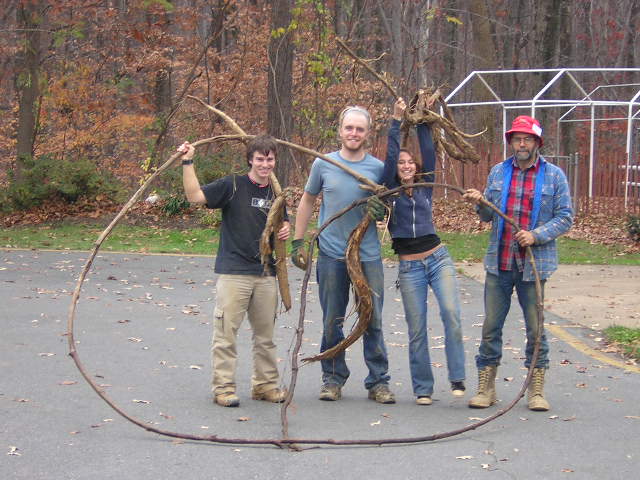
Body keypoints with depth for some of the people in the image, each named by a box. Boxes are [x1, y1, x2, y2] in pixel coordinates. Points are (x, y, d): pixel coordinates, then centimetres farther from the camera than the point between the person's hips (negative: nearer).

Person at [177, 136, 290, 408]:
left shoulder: (276, 193, 13)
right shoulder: (232, 186, -5)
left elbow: (283, 223, 28)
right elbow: (196, 196, -17)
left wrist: (286, 231, 5)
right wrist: (188, 163, -23)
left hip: (266, 273, 5)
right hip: (233, 271, -5)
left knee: (265, 334, 13)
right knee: (226, 332, -4)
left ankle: (266, 384, 23)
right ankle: (223, 387, 3)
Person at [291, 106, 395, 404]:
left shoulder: (378, 168, 2)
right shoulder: (323, 164, 3)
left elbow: (388, 204, 12)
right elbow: (307, 201, 14)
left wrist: (381, 211, -12)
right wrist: (298, 242, 10)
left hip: (368, 256, 0)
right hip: (331, 256, 0)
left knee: (373, 320, 1)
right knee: (332, 321, 7)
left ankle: (378, 381, 9)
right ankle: (333, 378, 19)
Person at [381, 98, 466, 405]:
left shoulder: (424, 187, 10)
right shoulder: (390, 190, 4)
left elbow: (429, 154, 0)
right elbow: (390, 156, -8)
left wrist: (422, 123, -4)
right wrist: (396, 121, -12)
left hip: (438, 259, 1)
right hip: (409, 267, -1)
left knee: (451, 314, -19)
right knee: (416, 329, 1)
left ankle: (457, 378, -12)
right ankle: (422, 388, 10)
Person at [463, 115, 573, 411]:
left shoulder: (554, 175, 0)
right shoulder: (498, 173, 9)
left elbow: (565, 218, -3)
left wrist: (536, 235, -16)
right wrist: (479, 204, -7)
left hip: (534, 263, -2)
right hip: (499, 263, 2)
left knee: (535, 328, 4)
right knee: (491, 326, 4)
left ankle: (536, 390, 14)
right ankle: (486, 387, 13)